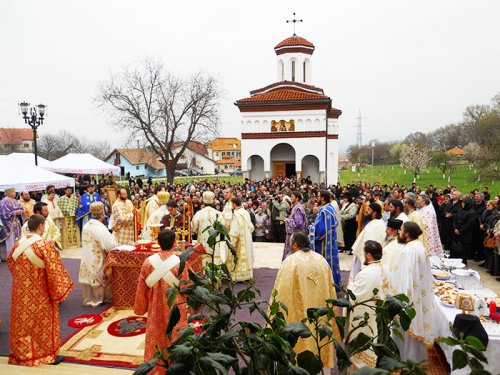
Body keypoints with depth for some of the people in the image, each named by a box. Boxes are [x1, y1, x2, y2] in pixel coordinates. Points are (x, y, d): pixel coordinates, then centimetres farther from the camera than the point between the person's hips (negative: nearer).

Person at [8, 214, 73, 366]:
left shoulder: (18, 244, -2)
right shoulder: (44, 245, -21)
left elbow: (10, 263, 15)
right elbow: (54, 270, -19)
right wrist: (60, 290, -8)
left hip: (21, 293, 5)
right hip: (40, 294, -5)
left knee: (23, 322, 18)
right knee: (43, 323, 9)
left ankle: (22, 354, 32)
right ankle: (48, 354, 21)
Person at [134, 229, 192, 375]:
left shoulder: (149, 261, -9)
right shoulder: (181, 262, -18)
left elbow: (142, 288, 0)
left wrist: (140, 308, 13)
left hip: (155, 309, 3)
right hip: (175, 309, -2)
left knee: (155, 339, 18)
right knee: (175, 340, 14)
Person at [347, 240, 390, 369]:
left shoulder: (366, 273, -31)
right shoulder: (385, 269, -5)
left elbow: (354, 295, -24)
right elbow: (386, 290, 8)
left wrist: (351, 285, -6)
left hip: (365, 315, -8)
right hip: (379, 313, 8)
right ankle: (376, 363, 40)